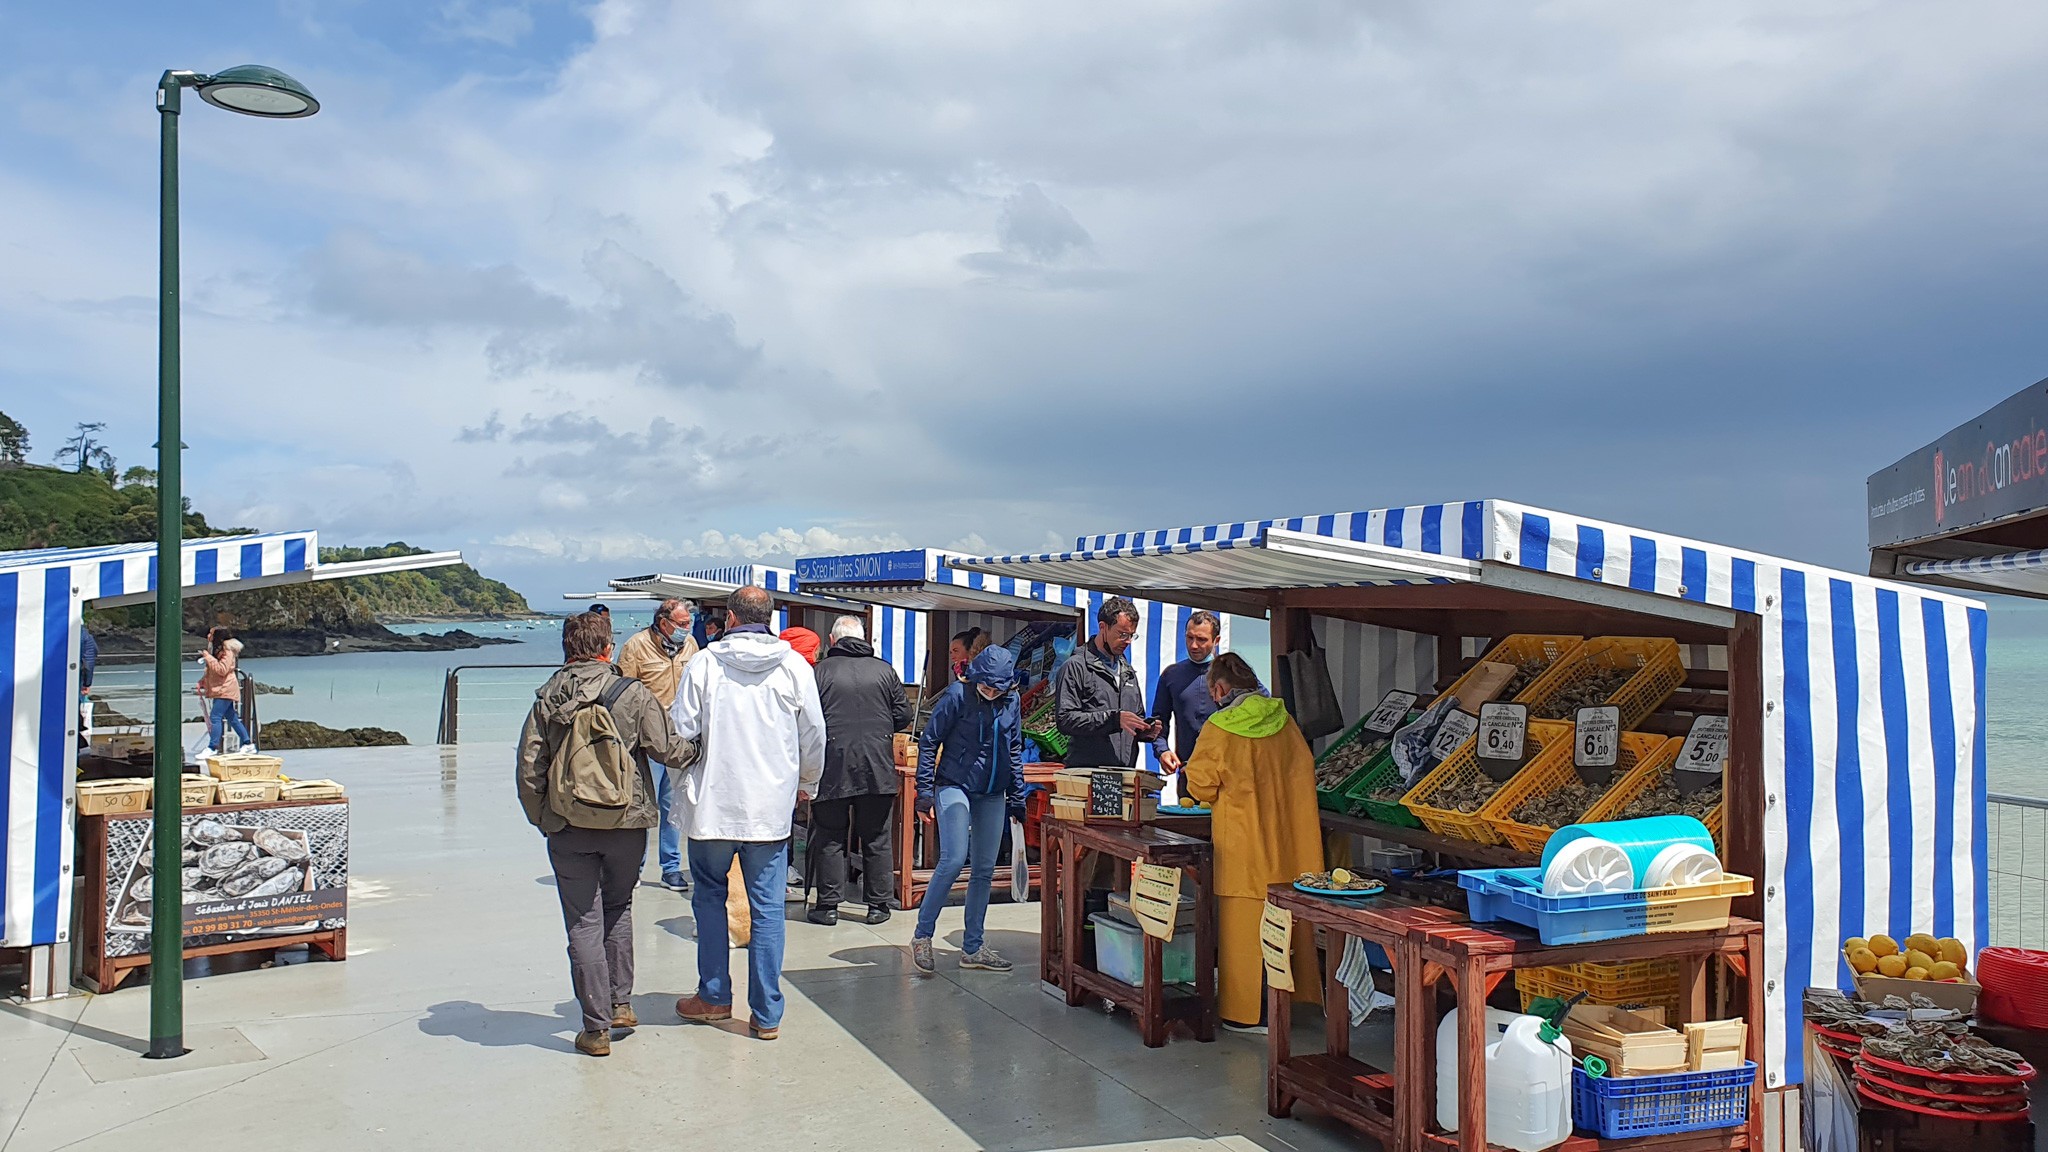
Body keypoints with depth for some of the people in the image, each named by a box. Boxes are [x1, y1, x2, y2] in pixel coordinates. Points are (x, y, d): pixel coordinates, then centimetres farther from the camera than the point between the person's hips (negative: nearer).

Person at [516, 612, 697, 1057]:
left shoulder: (546, 700, 0)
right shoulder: (634, 695, -8)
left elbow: (530, 770, 1)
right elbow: (668, 749, -6)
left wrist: (542, 820, 12)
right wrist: (701, 748, 14)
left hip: (568, 828, 1)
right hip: (627, 823, 0)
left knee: (584, 924, 5)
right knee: (618, 909, 22)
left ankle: (596, 1028, 8)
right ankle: (621, 1003, 24)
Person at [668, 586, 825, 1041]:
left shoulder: (704, 664, -6)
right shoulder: (795, 667, -1)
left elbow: (680, 732, -5)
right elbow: (814, 736, 5)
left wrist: (691, 776, 17)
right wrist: (806, 784, 22)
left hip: (712, 804, -1)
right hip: (772, 807, 1)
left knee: (709, 896, 17)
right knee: (767, 906, 5)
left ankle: (714, 996, 24)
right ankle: (766, 1014, 9)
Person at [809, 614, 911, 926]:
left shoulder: (821, 671, -3)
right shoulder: (885, 670, 3)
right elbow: (903, 716, 4)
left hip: (833, 768, -1)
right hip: (878, 769, 2)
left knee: (831, 840, 8)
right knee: (877, 840, 9)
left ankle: (828, 905, 11)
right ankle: (878, 905, 14)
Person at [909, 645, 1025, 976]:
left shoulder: (1010, 700, 5)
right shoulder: (957, 695, -10)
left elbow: (1015, 750, 15)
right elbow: (929, 741, -6)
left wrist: (1017, 797, 14)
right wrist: (925, 789, -10)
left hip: (993, 796, 5)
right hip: (955, 787, -5)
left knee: (984, 870, 7)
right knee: (953, 860, -18)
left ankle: (972, 947, 18)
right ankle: (922, 935, -2)